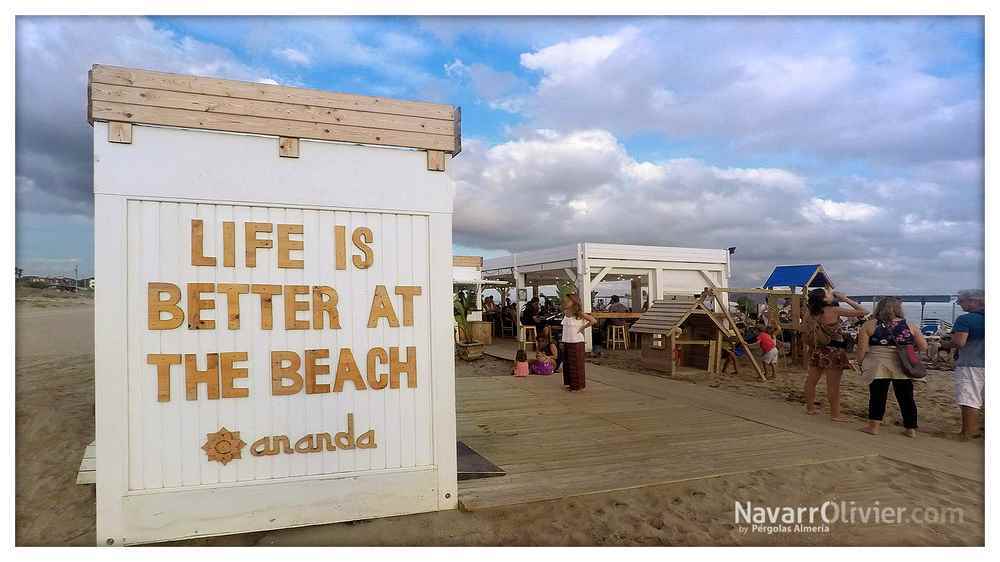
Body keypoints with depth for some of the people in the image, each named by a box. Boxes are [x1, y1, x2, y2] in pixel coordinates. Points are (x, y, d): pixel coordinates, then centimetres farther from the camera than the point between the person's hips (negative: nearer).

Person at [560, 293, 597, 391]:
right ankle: (570, 383, 23)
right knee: (567, 364, 11)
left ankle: (578, 385, 10)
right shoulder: (565, 314, 6)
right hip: (566, 342, 7)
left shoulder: (579, 314, -12)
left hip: (576, 342, -7)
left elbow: (593, 321, -12)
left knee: (577, 364, 1)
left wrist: (583, 327, -9)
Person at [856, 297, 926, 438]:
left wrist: (860, 363, 8)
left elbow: (862, 348, -5)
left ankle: (873, 425, 6)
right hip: (903, 368, 2)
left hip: (878, 367, -2)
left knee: (877, 395, 5)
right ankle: (910, 428, 18)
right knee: (906, 397, 11)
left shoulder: (870, 325, -3)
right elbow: (923, 346, 4)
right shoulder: (910, 326, 2)